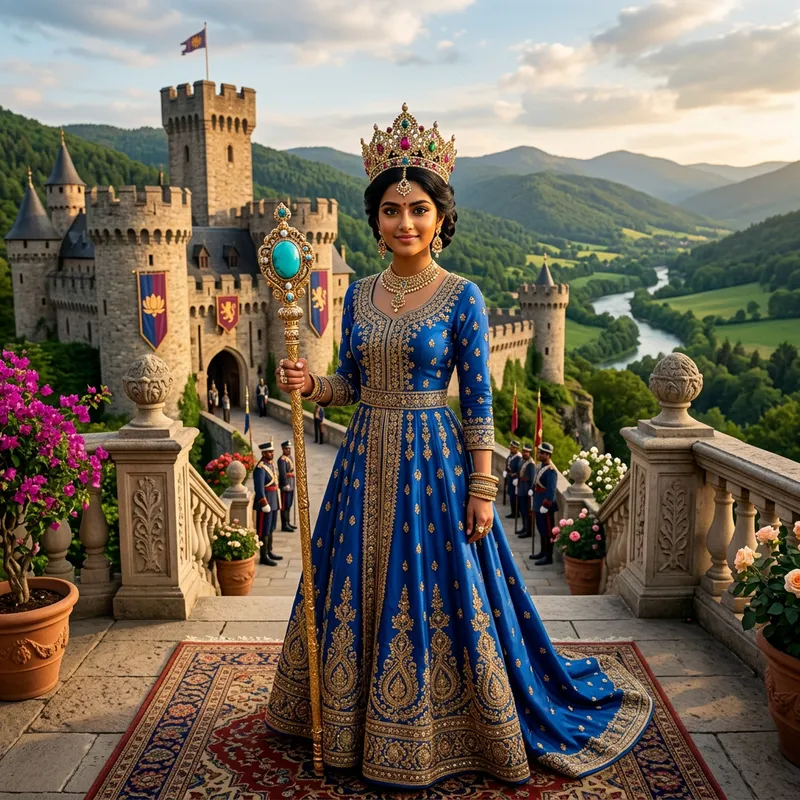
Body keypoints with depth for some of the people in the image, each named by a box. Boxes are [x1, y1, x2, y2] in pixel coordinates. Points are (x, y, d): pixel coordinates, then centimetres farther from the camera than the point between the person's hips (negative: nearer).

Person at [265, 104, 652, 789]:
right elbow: (352, 383, 12)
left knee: (437, 597, 3)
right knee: (358, 594, 14)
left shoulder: (462, 297, -7)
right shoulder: (360, 293, 7)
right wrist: (310, 384, -8)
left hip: (434, 460, -5)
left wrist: (482, 488, -11)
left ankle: (433, 735, 25)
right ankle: (355, 722, 35)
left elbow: (478, 400, -7)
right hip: (367, 458, 5)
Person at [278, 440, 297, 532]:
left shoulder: (290, 457, 14)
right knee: (285, 505, -5)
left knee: (289, 505, 15)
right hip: (285, 484, -9)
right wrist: (286, 485, -25)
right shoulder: (282, 459, -16)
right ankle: (284, 525, -2)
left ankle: (287, 523, 24)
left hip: (291, 485, 9)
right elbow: (282, 473, -22)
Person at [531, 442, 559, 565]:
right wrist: (534, 502, 20)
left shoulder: (551, 471, -21)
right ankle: (543, 552, 31)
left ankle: (548, 557, 6)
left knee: (548, 531, -1)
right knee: (541, 529, 19)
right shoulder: (540, 466, 9)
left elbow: (551, 491, -23)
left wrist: (545, 506, -23)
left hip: (546, 506, -9)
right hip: (538, 504, 9)